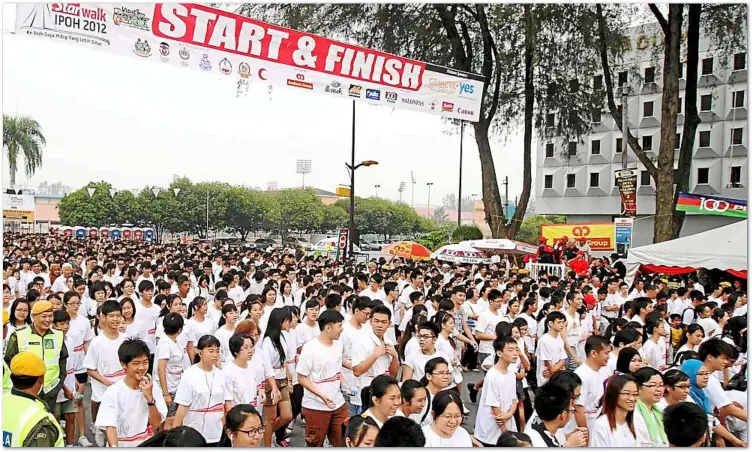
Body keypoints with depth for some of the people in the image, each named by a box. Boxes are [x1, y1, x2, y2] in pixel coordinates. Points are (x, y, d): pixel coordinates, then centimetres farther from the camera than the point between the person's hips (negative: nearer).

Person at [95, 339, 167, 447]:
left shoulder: (153, 389, 0)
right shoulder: (112, 393, -8)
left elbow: (156, 425, -2)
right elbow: (110, 427, -13)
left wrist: (150, 398, -13)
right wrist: (114, 447, -29)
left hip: (147, 444, 2)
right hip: (121, 445, -2)